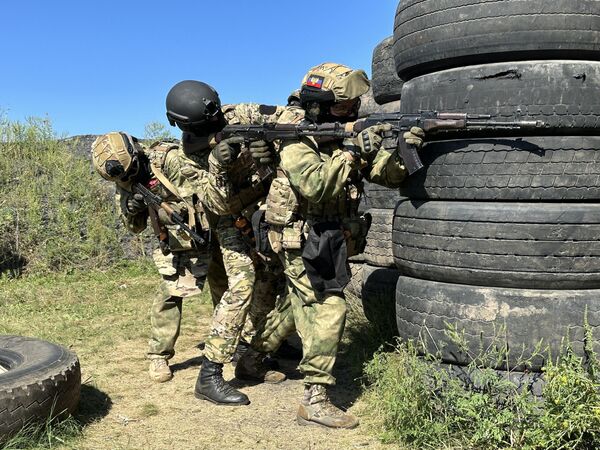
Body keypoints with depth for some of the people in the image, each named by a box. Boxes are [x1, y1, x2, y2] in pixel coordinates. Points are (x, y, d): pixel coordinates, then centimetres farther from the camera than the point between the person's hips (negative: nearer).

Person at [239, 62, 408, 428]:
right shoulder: (297, 139, -15)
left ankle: (255, 355, 44)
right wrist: (352, 152, -30)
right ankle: (315, 401, -4)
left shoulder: (348, 133, 3)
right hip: (302, 241, -8)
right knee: (329, 310, -13)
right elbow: (315, 186, -31)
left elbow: (389, 174, -4)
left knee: (301, 303, 22)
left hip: (330, 242, 8)